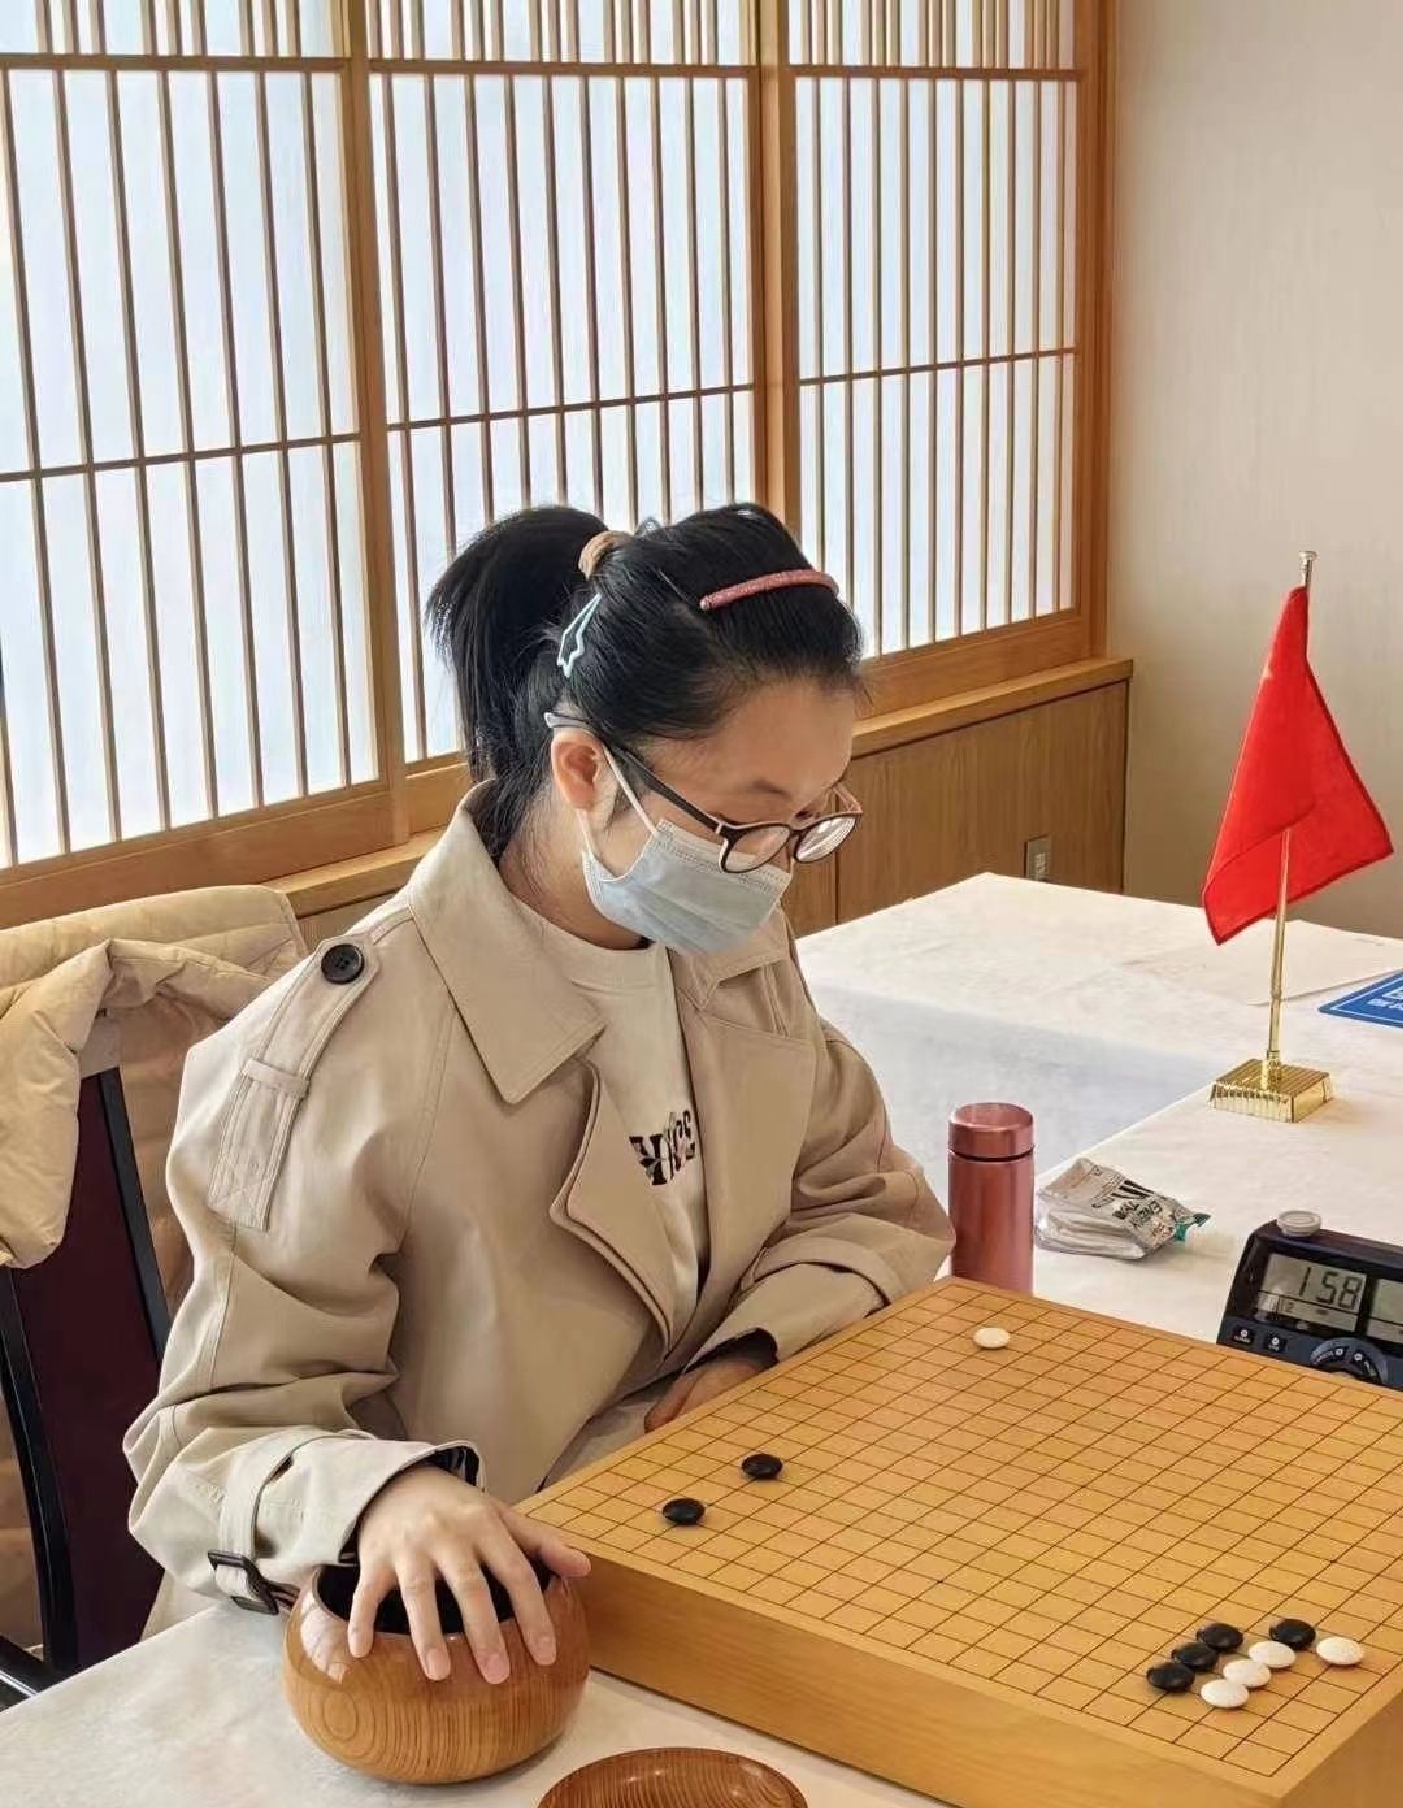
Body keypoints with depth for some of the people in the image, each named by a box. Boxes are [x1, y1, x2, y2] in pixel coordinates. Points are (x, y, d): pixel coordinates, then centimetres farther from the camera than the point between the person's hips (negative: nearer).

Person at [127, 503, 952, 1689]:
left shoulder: (736, 944, 0)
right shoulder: (341, 1062, -23)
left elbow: (862, 1198, 11)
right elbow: (216, 1438, -17)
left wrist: (761, 1350, -9)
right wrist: (383, 1493, -38)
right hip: (475, 1632, -4)